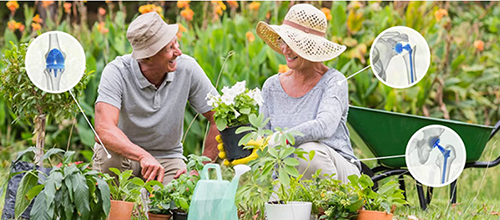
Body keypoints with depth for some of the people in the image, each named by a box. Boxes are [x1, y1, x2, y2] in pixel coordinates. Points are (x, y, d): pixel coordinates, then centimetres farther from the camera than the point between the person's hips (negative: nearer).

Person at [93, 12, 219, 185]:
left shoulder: (187, 68, -15)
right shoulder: (117, 72, -24)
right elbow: (104, 129, -37)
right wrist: (144, 157, -51)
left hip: (168, 156, 2)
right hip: (125, 154, -1)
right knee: (109, 155, -36)